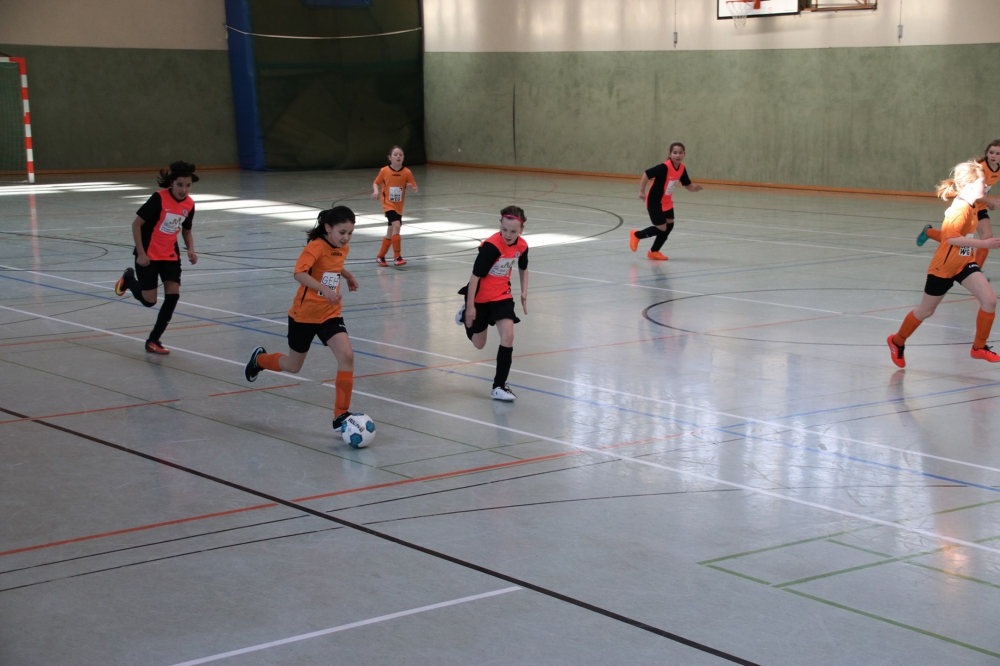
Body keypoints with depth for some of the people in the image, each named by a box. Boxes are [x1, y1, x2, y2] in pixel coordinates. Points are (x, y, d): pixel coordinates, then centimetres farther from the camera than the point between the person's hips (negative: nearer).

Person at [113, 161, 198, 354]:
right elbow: (136, 224, -16)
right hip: (148, 255, -5)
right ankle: (129, 279, 34)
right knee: (149, 301, 0)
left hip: (170, 255, 5)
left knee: (173, 296, -8)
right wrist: (141, 253, -19)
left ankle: (153, 340, 6)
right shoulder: (159, 198, -21)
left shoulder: (189, 204, -5)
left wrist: (191, 250, -7)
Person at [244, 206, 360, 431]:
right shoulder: (316, 247, -22)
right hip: (304, 314, -5)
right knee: (293, 366, 14)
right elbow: (299, 273, -39)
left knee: (347, 356, -18)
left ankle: (341, 415, -11)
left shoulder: (343, 249, 1)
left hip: (330, 314, 5)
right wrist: (324, 289, -50)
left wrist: (347, 275, 13)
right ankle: (260, 358, 48)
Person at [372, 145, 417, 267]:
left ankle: (380, 257, 31)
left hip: (399, 206, 4)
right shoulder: (384, 171, -8)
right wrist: (376, 191, -15)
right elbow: (376, 183, 4)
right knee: (396, 225, -24)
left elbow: (415, 189, -2)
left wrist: (411, 187, -24)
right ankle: (397, 257, -19)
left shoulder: (407, 172, -6)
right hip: (388, 204, -4)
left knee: (390, 233, 13)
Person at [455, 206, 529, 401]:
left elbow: (523, 269, 13)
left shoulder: (522, 246, -10)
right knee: (478, 344, 14)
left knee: (508, 336, -17)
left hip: (501, 296, 4)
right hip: (480, 297, -4)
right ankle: (466, 314, 48)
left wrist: (524, 292, 3)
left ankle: (499, 386, -6)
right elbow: (475, 276, -24)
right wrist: (471, 306, -21)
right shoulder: (491, 246, -29)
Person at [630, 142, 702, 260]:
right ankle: (636, 235, 20)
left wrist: (695, 188, -16)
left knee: (670, 225, 6)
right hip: (655, 202, -8)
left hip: (667, 202, 8)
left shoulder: (682, 169, -5)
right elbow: (646, 174, -25)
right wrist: (641, 191, -24)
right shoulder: (664, 167, -28)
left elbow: (687, 185, 5)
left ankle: (654, 252, 21)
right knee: (661, 228, -5)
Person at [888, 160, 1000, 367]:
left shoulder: (971, 206, 3)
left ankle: (979, 347, 3)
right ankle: (897, 341, 33)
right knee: (926, 310, 9)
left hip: (964, 263, 8)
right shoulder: (961, 208, -25)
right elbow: (951, 237, -32)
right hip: (943, 267, -8)